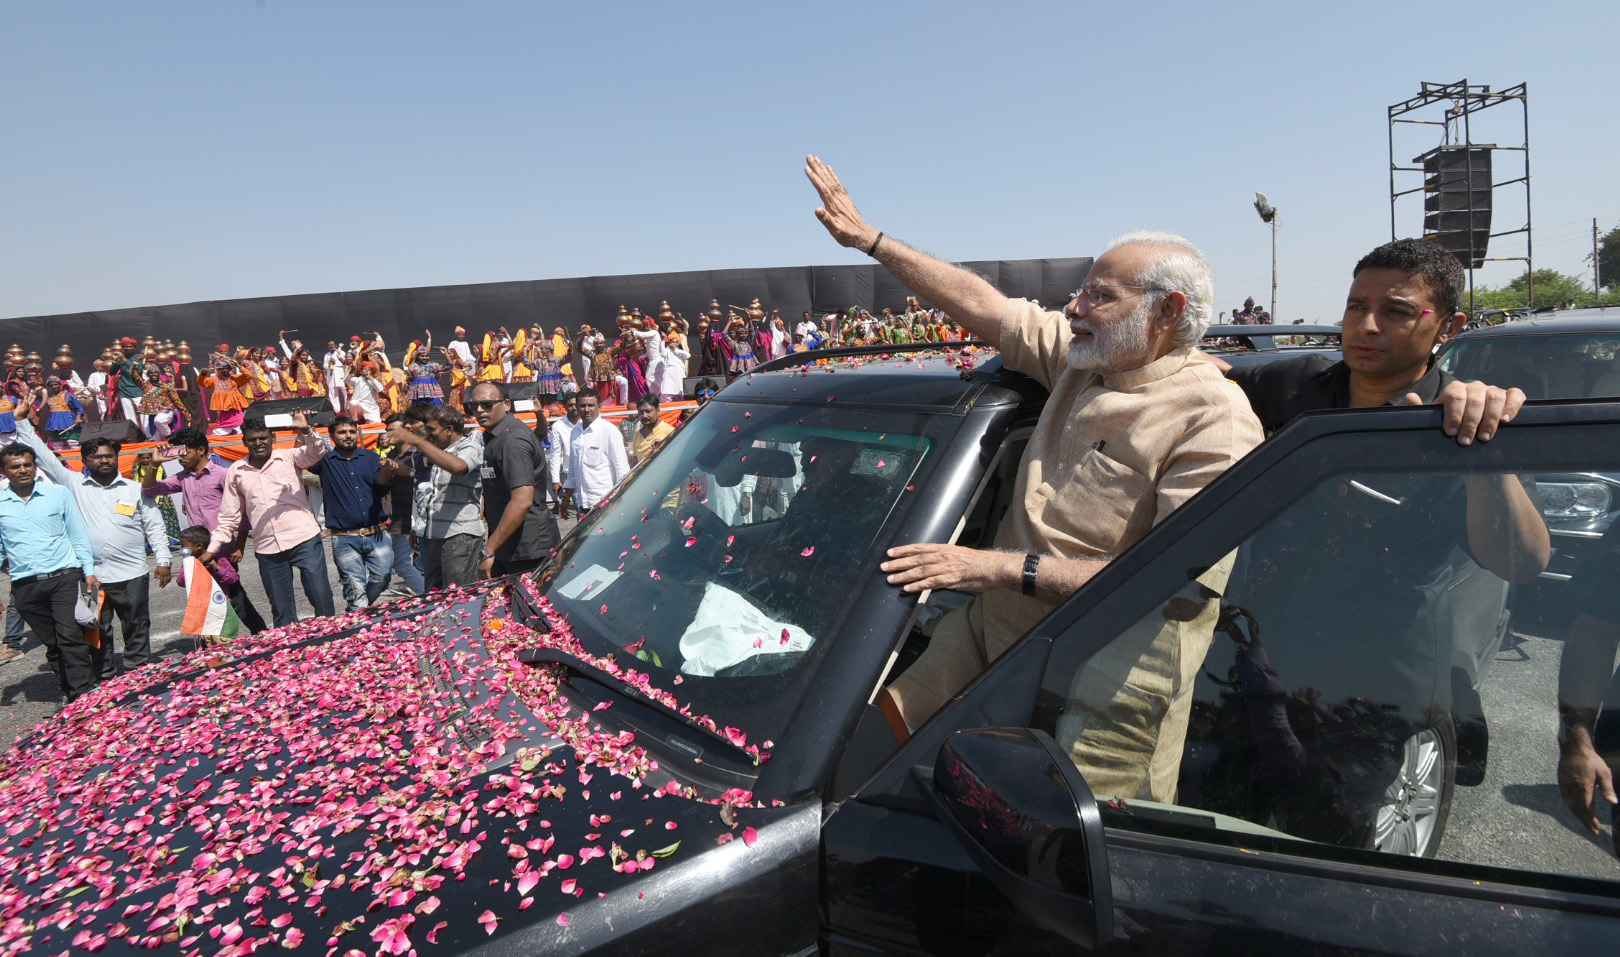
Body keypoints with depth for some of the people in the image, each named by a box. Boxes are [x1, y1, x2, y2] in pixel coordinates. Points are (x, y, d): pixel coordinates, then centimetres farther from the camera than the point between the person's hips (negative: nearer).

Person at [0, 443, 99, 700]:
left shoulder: (59, 494, 5)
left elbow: (77, 534, 8)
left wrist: (89, 571, 1)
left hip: (65, 577, -2)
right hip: (25, 586, 2)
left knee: (71, 637, -10)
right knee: (52, 644, 8)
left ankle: (84, 695, -7)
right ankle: (71, 692, 16)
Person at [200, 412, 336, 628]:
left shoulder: (288, 457, 4)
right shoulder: (236, 472, 12)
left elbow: (316, 452, -15)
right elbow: (229, 516, 16)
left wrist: (306, 431, -34)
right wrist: (212, 549, 12)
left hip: (304, 540, -3)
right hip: (267, 551, 3)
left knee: (322, 600, -3)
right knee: (282, 613, 9)